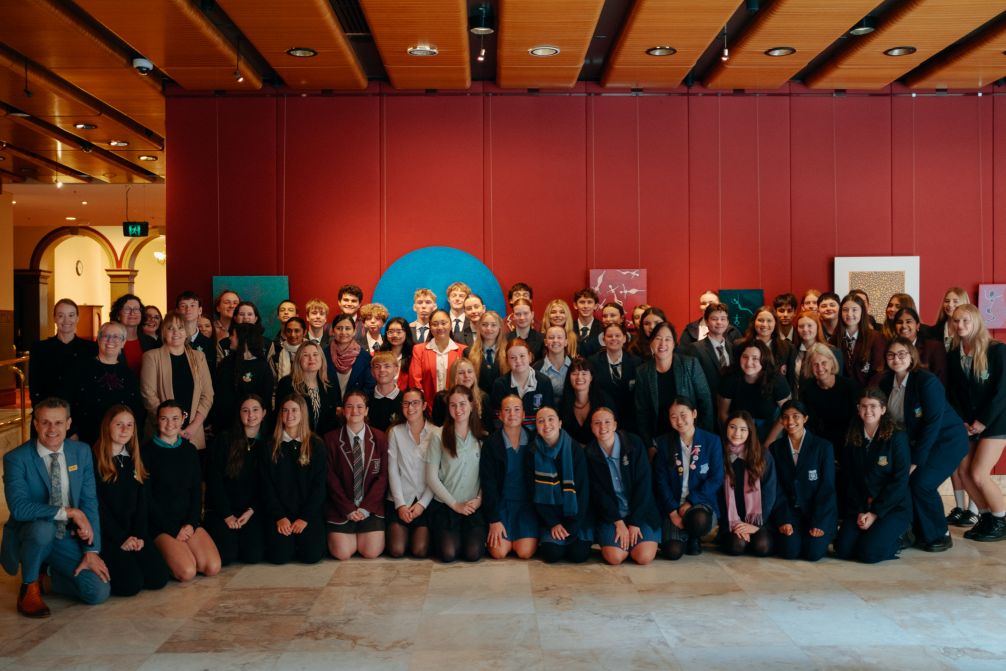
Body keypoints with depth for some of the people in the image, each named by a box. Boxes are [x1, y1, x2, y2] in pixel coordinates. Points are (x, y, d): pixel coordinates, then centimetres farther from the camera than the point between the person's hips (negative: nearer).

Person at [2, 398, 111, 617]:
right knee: (43, 527, -38)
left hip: (68, 538, 3)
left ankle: (49, 573, 16)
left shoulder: (82, 452, -1)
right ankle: (29, 587, -10)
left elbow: (89, 501, -2)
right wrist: (69, 512, -29)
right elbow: (18, 507, -26)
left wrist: (91, 550, -9)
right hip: (29, 537, -3)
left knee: (99, 592, -14)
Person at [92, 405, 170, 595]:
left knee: (159, 578, -11)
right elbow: (97, 505, -10)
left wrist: (140, 536, -4)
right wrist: (120, 539, -13)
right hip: (105, 535, -6)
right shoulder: (94, 459, -6)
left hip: (133, 534, 6)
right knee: (131, 584, -21)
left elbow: (142, 503, 11)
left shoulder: (134, 461, 15)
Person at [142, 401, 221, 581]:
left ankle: (179, 553, 10)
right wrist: (173, 530, -10)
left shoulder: (190, 450, 10)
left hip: (188, 523, 5)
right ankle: (162, 557, 6)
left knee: (213, 567, -14)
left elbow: (197, 490, 11)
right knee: (187, 572, -23)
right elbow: (147, 497, -7)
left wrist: (191, 523, -5)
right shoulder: (147, 451, -5)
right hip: (160, 526, -5)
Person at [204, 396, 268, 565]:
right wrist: (227, 515, -9)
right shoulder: (225, 440, -1)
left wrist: (251, 511, -8)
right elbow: (213, 478, -4)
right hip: (222, 509, -2)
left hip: (252, 511, 2)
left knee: (254, 556, -17)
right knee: (226, 556, -20)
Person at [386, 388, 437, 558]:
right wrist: (400, 504, -8)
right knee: (397, 550, -13)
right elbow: (393, 471, 0)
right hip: (399, 500, 1)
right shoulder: (395, 432, 3)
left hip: (426, 500, 0)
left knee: (420, 551, -13)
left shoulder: (436, 433, 0)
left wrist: (422, 503, -10)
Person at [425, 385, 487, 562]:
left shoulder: (483, 438, 4)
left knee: (473, 553, -16)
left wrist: (479, 500, -10)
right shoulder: (439, 437, -3)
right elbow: (431, 477, -4)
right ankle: (443, 536, 17)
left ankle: (467, 535, 17)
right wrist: (455, 504, -6)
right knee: (448, 554, -17)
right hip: (445, 506, -1)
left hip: (474, 507, 1)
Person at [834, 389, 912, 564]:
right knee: (843, 549, -14)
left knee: (869, 552, -22)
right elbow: (851, 479, 5)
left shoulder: (897, 438, -9)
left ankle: (898, 540, 8)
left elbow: (900, 480, -12)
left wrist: (875, 513, -14)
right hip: (862, 506, 4)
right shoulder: (854, 439, 4)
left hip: (894, 507, -4)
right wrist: (860, 511, -8)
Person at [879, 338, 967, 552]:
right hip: (915, 441, 7)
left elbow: (933, 423, -23)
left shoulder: (927, 381, -22)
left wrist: (916, 460, -21)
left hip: (947, 440, -6)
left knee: (920, 482, -21)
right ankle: (918, 532, 10)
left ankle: (940, 535, 1)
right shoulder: (886, 382, -2)